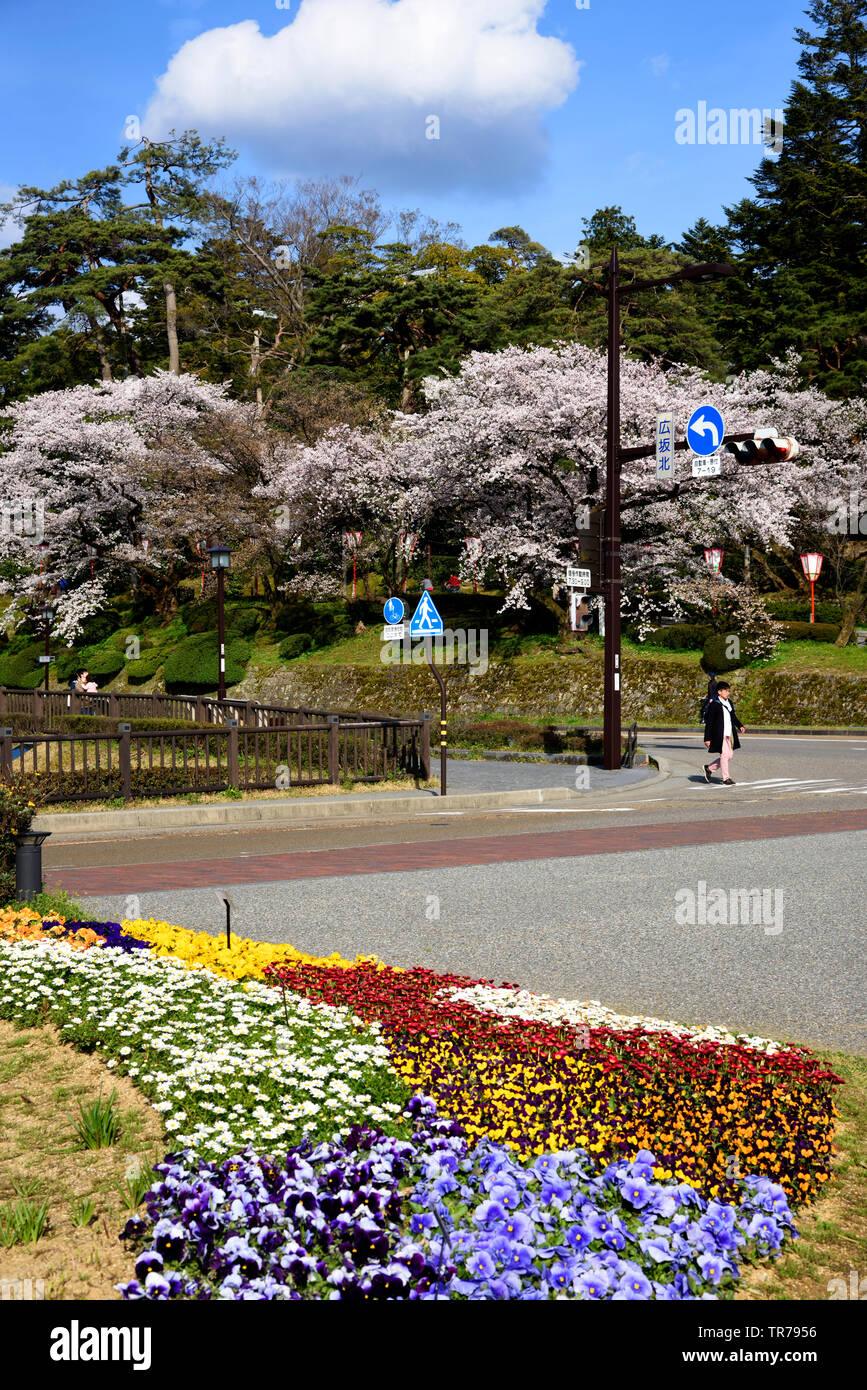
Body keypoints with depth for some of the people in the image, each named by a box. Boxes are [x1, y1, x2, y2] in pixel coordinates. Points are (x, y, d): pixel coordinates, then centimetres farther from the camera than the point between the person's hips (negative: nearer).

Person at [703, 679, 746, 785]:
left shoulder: (729, 702, 12)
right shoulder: (714, 704, -10)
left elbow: (733, 717, 24)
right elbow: (709, 722, -9)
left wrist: (740, 726, 6)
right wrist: (707, 738, -11)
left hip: (729, 734, 8)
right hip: (719, 734, -8)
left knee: (729, 756, 10)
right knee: (724, 755, -7)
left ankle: (709, 768, 26)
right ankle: (726, 779, 3)